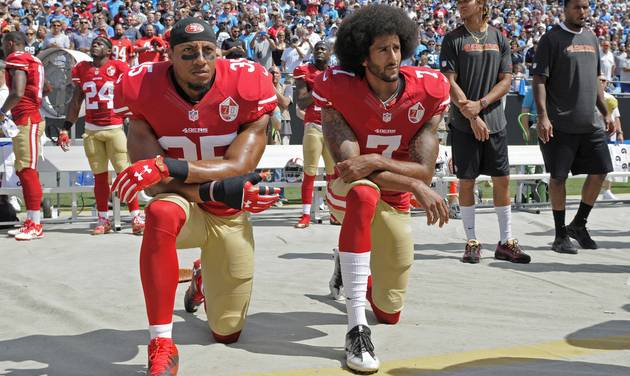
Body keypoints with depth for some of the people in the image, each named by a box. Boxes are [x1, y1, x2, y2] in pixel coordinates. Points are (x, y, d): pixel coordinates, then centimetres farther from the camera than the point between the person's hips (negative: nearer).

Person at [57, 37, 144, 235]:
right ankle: (103, 220, 13)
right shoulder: (81, 69, 11)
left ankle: (136, 218, -4)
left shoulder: (118, 67, 0)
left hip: (115, 128, -4)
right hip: (91, 130, 4)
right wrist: (65, 129, 13)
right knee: (99, 175, 6)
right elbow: (76, 102, 16)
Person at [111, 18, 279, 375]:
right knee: (161, 214, -42)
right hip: (182, 203, -1)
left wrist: (169, 167, -38)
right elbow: (153, 181, -20)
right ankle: (162, 347, -32)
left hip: (231, 217, 1)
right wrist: (219, 190, -31)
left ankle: (205, 278, 48)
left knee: (227, 333, 11)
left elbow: (239, 168, -25)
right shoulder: (145, 90, -18)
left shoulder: (246, 86, -19)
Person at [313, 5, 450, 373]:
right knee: (363, 192, -43)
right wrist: (416, 186, -33)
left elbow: (424, 172, -19)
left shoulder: (429, 91, -16)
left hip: (395, 204, 3)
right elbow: (348, 164, -26)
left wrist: (375, 161, -37)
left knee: (390, 312, 7)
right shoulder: (338, 88, -21)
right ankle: (357, 328, -39)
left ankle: (349, 268, 44)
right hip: (349, 192, -3)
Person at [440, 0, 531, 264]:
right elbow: (449, 82, -6)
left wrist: (480, 104, -12)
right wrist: (472, 117, -13)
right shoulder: (453, 39, 0)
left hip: (495, 122, 3)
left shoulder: (499, 39, 9)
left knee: (502, 180, 4)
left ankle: (506, 242, 13)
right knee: (466, 181, 1)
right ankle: (472, 242, 12)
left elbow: (506, 81, 4)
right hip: (464, 124, -3)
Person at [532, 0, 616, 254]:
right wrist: (542, 116, -20)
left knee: (600, 171, 6)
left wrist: (606, 113, 18)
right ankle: (560, 236, 8)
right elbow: (539, 80, -10)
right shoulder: (551, 38, -5)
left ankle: (578, 224, 23)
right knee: (559, 176, -3)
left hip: (590, 124, 7)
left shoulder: (591, 38, 16)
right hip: (560, 125, -7)